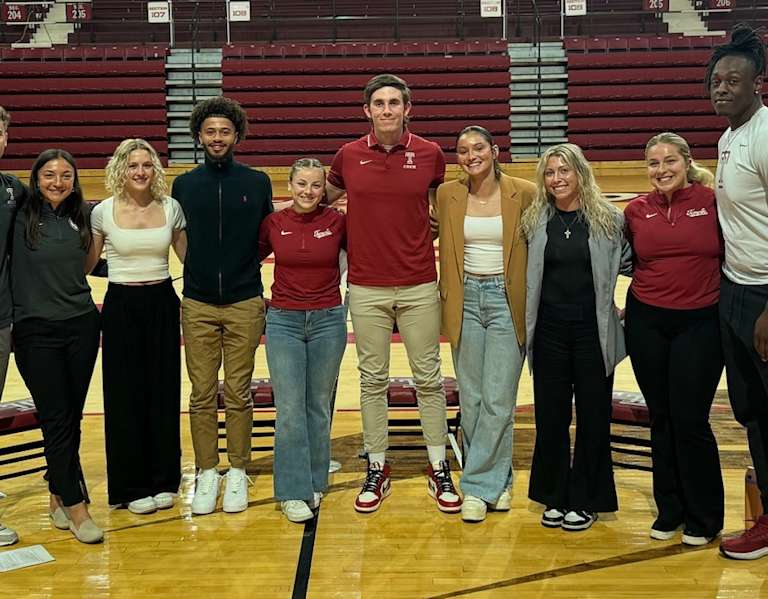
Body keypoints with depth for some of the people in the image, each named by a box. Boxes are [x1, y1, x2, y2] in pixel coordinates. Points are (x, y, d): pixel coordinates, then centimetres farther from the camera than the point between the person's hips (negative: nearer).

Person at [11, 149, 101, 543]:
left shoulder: (81, 217, 7)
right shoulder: (21, 218, -6)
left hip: (81, 326, 4)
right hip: (36, 332, -4)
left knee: (72, 418, 10)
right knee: (56, 419, -1)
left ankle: (58, 495, 26)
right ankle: (76, 506, 8)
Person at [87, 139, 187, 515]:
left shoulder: (171, 209, 2)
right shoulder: (103, 212, -3)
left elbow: (189, 257, 12)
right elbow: (86, 264, 5)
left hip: (161, 304, 2)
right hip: (121, 307, -1)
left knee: (164, 393, 6)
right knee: (125, 396, 3)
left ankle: (164, 480, 21)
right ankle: (131, 487, 16)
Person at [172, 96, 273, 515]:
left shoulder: (257, 183, 3)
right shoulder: (184, 185, 6)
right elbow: (178, 240, 11)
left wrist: (244, 265, 1)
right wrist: (200, 268, 1)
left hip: (244, 304, -1)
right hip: (197, 306, 1)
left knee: (238, 394, 5)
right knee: (202, 395, 5)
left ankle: (238, 473, 18)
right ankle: (206, 474, 17)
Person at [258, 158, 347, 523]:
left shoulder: (337, 222, -3)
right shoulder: (273, 223, -1)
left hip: (328, 320, 0)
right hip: (283, 321, 0)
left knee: (319, 407, 9)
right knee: (289, 409, -3)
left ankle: (314, 483, 23)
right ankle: (293, 492, 4)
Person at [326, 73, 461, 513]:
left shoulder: (430, 154, -2)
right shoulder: (349, 156, 0)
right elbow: (325, 197, 18)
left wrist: (434, 235, 4)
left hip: (420, 286, 0)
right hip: (366, 287, 1)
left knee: (429, 378, 7)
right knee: (373, 379, 8)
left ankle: (439, 470, 19)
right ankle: (377, 469, 21)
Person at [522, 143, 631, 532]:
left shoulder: (608, 218, -2)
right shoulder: (535, 221, 4)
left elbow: (629, 262, 6)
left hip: (593, 330, -2)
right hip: (549, 330, 2)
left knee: (592, 415, 7)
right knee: (550, 415, 8)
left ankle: (585, 500, 21)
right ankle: (554, 497, 24)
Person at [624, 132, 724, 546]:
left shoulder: (712, 201, -5)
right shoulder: (636, 211, 3)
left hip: (700, 323, -3)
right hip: (647, 323, 3)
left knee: (690, 419, -2)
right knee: (661, 418, 11)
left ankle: (703, 519, 16)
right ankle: (669, 510, 25)